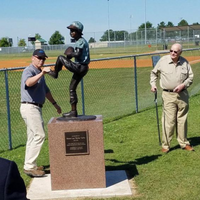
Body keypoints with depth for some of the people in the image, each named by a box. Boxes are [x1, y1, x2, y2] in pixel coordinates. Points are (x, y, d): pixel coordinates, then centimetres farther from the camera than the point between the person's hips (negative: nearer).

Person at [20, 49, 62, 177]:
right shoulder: (29, 70, -13)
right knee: (39, 135, -12)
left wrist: (55, 104, 31)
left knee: (33, 137, 13)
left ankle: (30, 165, 20)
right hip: (29, 107, -10)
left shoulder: (39, 72, 17)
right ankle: (29, 166, -8)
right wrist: (42, 73, -48)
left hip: (36, 108, 10)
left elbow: (45, 89, 28)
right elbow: (28, 83, -38)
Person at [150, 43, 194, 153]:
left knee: (182, 120, 10)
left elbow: (190, 77, 8)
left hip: (182, 94, 3)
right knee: (169, 120, -6)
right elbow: (154, 73, 11)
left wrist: (183, 85, -9)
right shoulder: (163, 60, -2)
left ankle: (184, 143, 23)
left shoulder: (185, 62, 2)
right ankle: (165, 145, 4)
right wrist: (153, 84, -3)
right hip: (168, 95, -2)